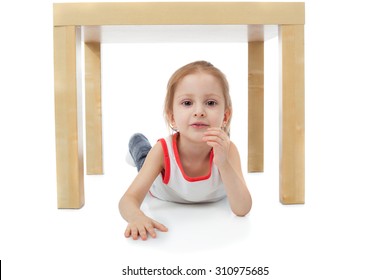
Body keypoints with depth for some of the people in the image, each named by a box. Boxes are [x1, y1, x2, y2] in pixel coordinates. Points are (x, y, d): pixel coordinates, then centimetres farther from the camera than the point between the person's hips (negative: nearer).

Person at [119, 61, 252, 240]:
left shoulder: (227, 149, -42)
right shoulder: (162, 150, -43)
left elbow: (242, 209, -47)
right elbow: (129, 200, -45)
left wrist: (224, 164, -61)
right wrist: (137, 217, -70)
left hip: (214, 197, 1)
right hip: (162, 195, 0)